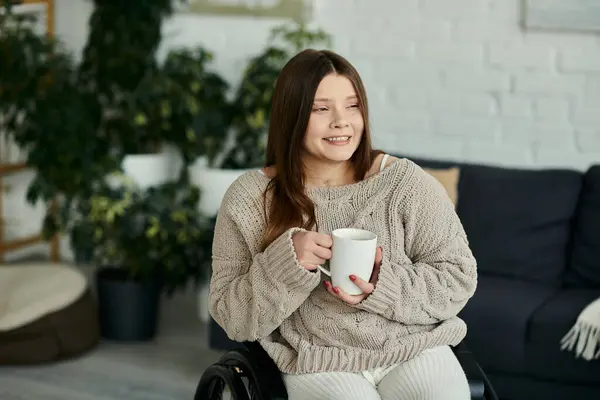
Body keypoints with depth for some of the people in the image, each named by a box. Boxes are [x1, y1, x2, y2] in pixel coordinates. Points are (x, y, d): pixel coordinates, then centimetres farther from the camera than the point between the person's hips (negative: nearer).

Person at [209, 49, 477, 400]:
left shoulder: (405, 182, -2)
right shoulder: (249, 199, -2)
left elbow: (459, 277, 1)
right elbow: (233, 319, -2)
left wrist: (384, 287, -16)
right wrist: (286, 263, -19)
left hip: (415, 350, 1)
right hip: (319, 363, -1)